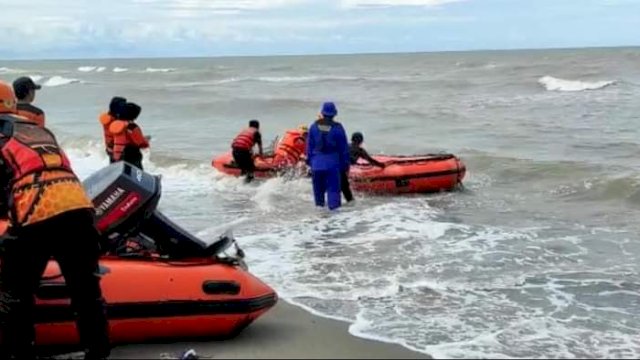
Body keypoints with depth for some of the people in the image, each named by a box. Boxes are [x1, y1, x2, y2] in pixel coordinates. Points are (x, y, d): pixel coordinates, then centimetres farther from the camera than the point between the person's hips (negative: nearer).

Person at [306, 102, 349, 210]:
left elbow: (309, 145, 7)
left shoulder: (314, 126, 1)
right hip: (332, 164, -3)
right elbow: (344, 148, -2)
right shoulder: (338, 128, -7)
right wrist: (345, 164, 6)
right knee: (333, 188, -1)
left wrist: (309, 160, 17)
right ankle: (334, 208, -7)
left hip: (317, 163, 3)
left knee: (318, 188, 13)